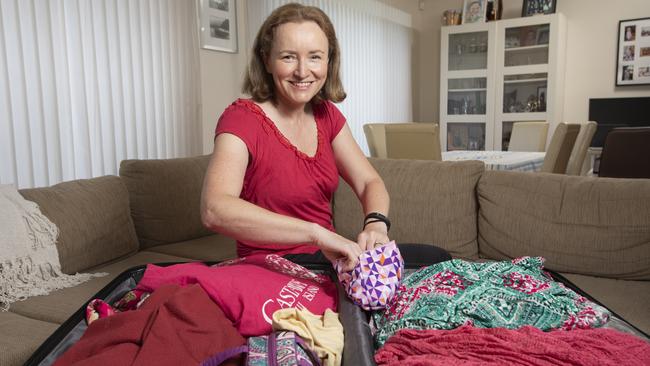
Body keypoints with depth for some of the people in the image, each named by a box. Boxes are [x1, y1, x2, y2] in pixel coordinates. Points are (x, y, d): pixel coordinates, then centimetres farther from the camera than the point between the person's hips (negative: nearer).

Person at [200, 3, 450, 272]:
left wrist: (375, 223, -23)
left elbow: (370, 182, 1)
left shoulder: (326, 114, 4)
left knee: (437, 259, 0)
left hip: (326, 256, 7)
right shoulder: (241, 118, -17)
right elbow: (214, 210, -35)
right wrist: (317, 233, -43)